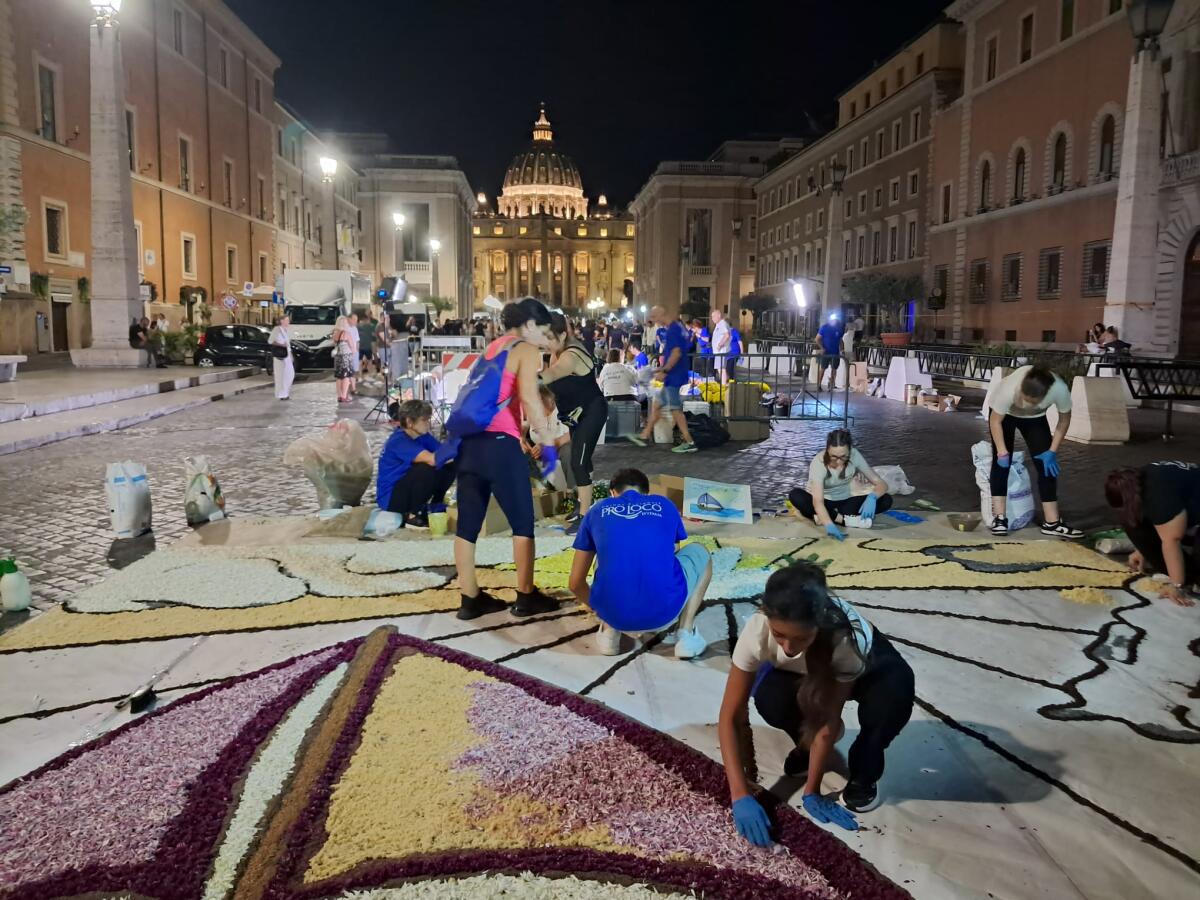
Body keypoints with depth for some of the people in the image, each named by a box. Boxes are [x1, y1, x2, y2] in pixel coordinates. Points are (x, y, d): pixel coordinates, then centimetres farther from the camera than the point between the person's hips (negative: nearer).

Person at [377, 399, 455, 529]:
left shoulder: (422, 436, 2)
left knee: (450, 466, -5)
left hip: (408, 490, 8)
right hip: (390, 498, -8)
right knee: (426, 469, -31)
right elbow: (432, 459, -39)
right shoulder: (399, 441, -25)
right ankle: (412, 516, -14)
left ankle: (436, 507, 11)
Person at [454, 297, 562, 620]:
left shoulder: (492, 347, 23)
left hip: (470, 441, 7)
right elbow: (529, 397, -15)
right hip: (500, 443, -7)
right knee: (522, 522, 6)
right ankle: (526, 596, 14)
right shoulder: (526, 350, 0)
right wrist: (544, 437, -6)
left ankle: (470, 599, 17)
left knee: (468, 523, 9)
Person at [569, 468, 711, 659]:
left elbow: (575, 583, 22)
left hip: (614, 614, 2)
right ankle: (686, 635, 15)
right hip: (664, 611, -1)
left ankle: (609, 632, 19)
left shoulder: (598, 511, 18)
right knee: (699, 553, 29)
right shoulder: (665, 505, 19)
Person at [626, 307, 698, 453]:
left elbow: (676, 353, -26)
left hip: (674, 376, -10)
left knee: (675, 409, -6)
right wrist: (662, 368, 22)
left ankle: (689, 443, -2)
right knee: (656, 405, 16)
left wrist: (664, 371, -21)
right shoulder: (678, 327, 14)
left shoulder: (673, 330, -17)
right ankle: (644, 436, 23)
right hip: (673, 376, 10)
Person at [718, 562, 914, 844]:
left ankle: (863, 775, -6)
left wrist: (812, 791, -27)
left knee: (894, 695, -35)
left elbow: (831, 717, -29)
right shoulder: (758, 630, -37)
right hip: (798, 673, 2)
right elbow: (731, 718, -32)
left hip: (868, 668, -1)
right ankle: (809, 742, 4)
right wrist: (741, 796, -39)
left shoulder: (848, 636, -41)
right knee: (769, 699, -32)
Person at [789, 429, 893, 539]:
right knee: (795, 495, -35)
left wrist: (872, 497, -39)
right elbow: (818, 501, -39)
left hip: (844, 502, 3)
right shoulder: (818, 462, -28)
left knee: (886, 500, -21)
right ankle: (846, 519, -29)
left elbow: (882, 484, -16)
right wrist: (829, 525, -56)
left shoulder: (854, 456, -18)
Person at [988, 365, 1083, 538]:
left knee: (1046, 464, -5)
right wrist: (1002, 452, -29)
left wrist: (1052, 451, -18)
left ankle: (1052, 522, -1)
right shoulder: (1009, 389, -42)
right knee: (1002, 462, -13)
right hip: (1005, 414, -2)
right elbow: (995, 421, -26)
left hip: (1035, 418, 3)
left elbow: (1064, 419, -16)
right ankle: (999, 517, -8)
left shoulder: (1060, 389, -36)